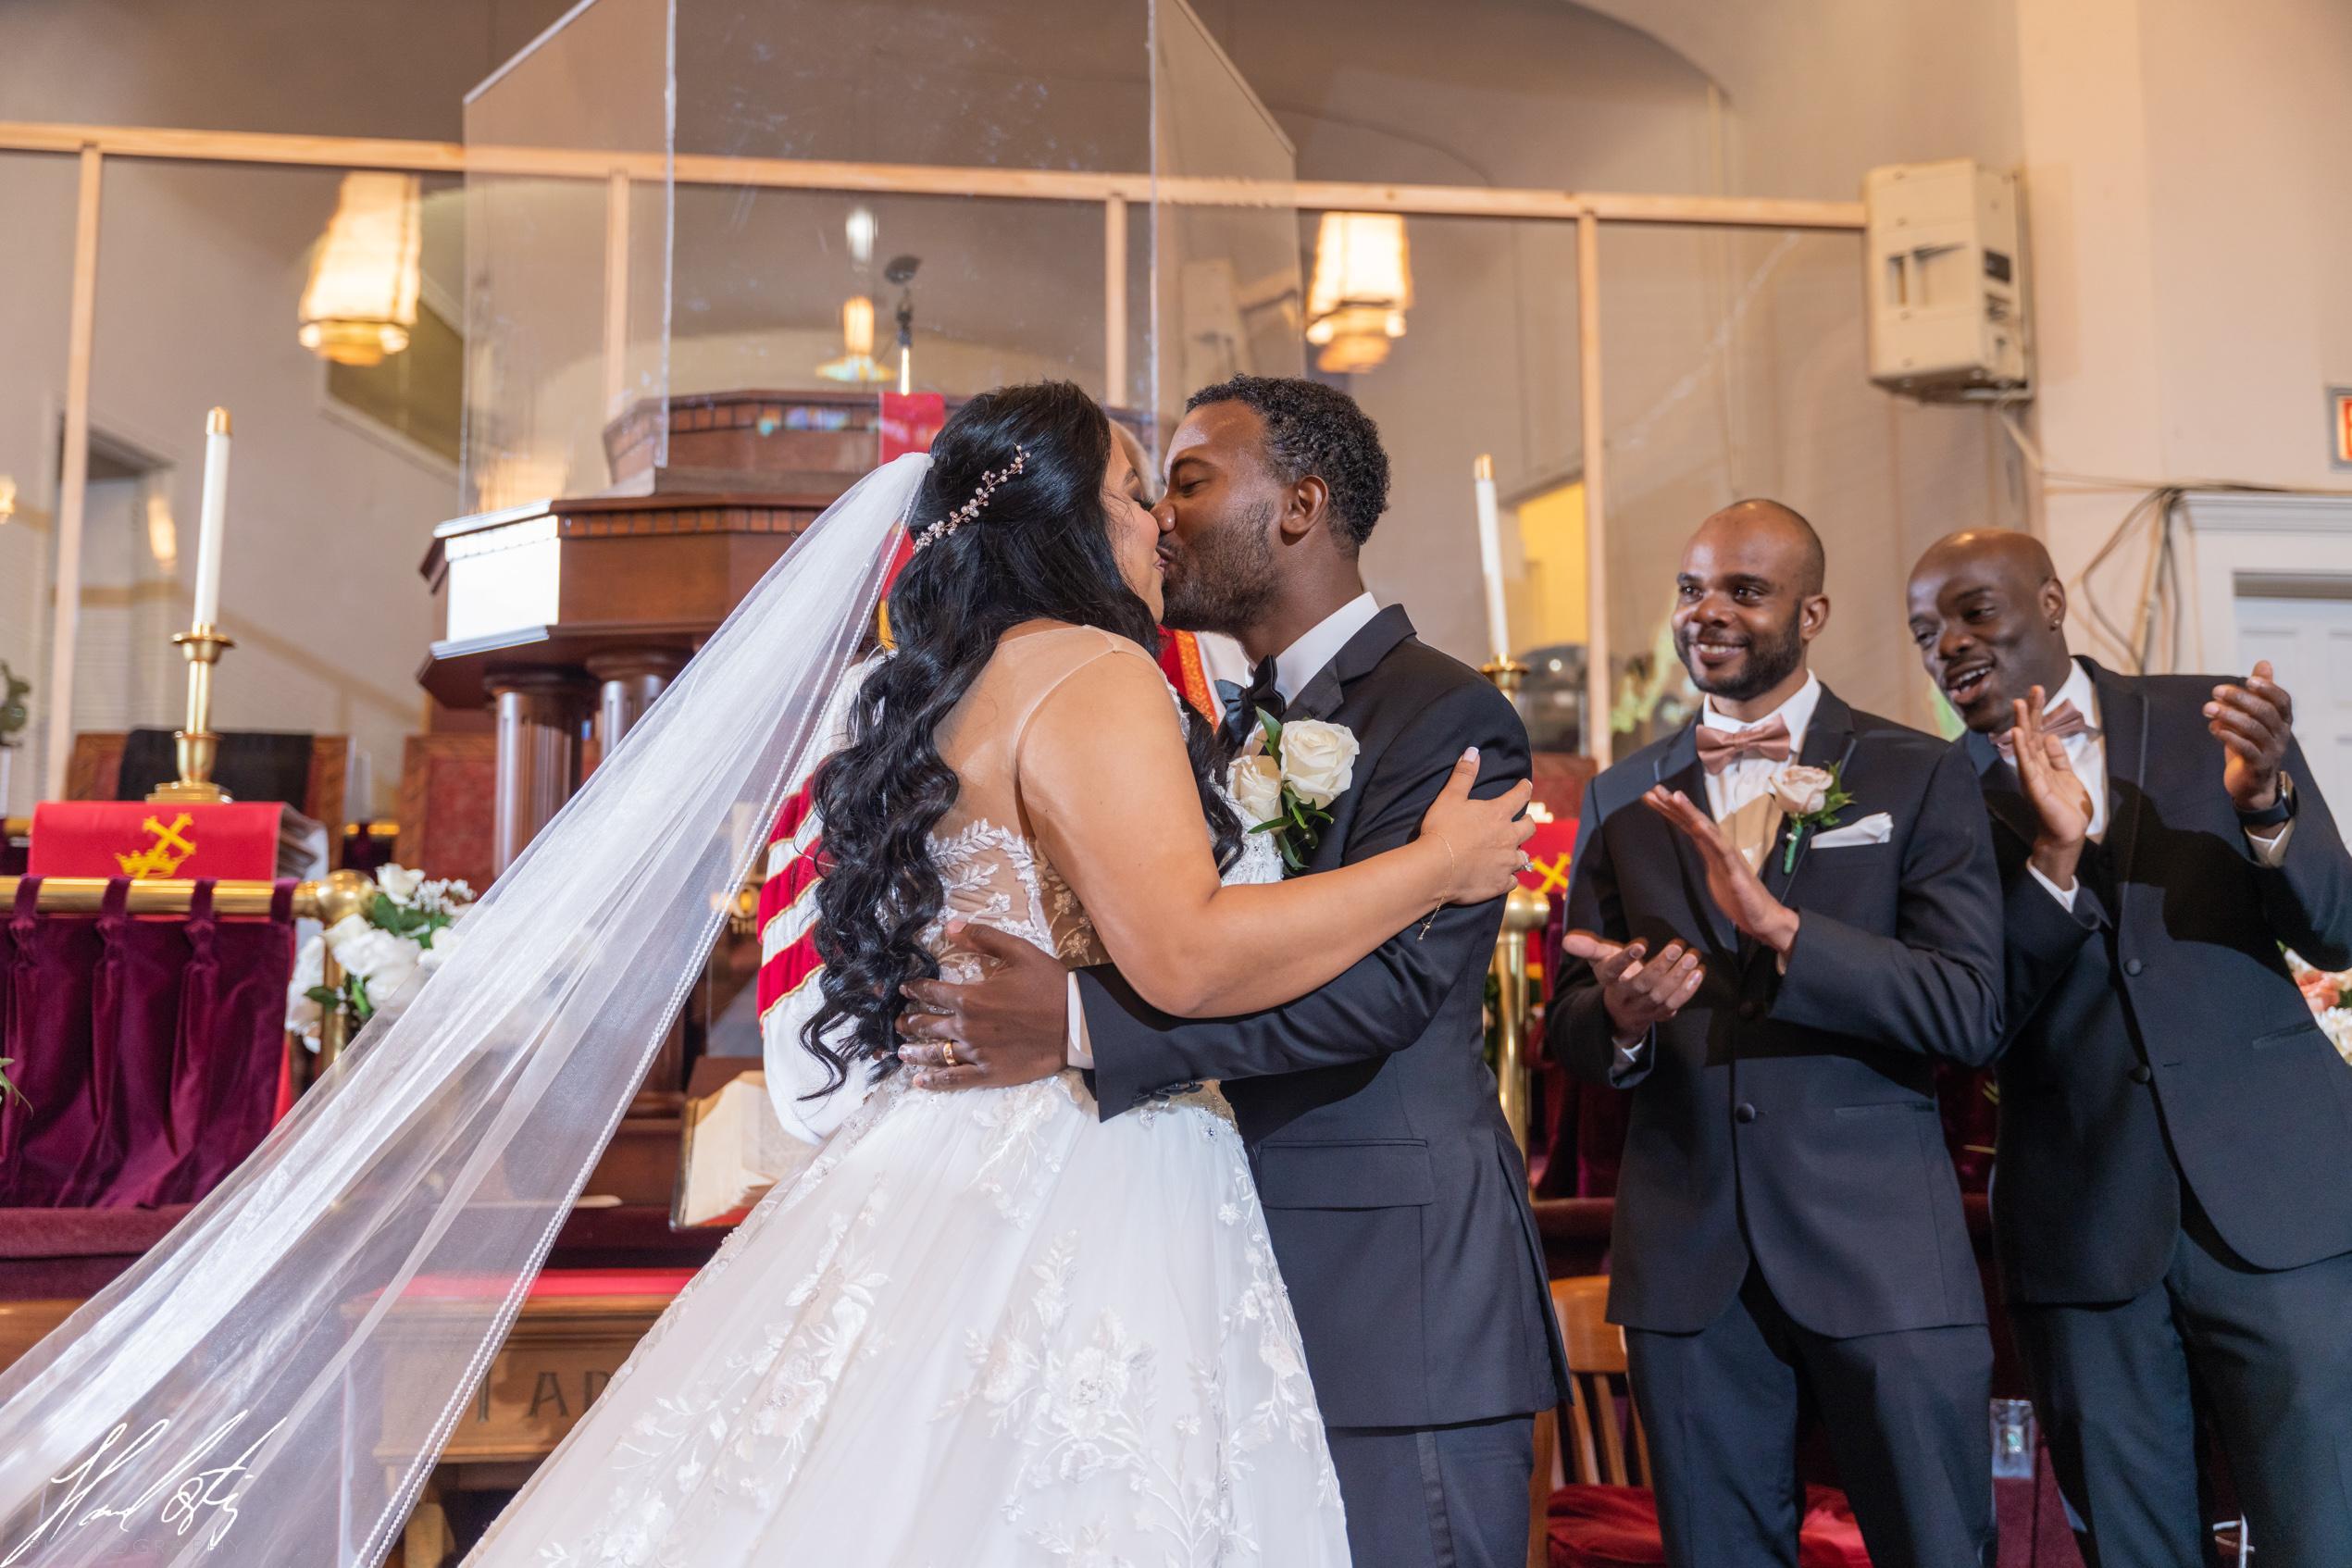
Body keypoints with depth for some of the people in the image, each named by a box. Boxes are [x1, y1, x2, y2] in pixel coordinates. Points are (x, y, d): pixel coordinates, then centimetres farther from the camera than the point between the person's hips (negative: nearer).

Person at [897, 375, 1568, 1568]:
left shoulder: (1445, 714, -10)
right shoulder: (1235, 730, 16)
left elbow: (1386, 976, -23)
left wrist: (1083, 1025, -29)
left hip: (1394, 1293, -7)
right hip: (1254, 1285, 8)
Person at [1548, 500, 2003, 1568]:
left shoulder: (1919, 778, 1)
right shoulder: (1620, 800, 9)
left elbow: (1971, 1011, -10)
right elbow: (1568, 1030, 9)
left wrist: (1781, 925, -23)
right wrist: (1618, 1018, -15)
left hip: (1881, 1250, -2)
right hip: (1687, 1263, 3)